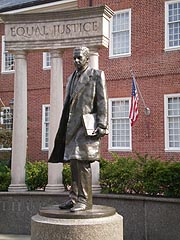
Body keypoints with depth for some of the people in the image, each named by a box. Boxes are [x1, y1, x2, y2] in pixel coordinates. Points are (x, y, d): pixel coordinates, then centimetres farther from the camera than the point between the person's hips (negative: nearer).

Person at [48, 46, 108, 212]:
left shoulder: (97, 75, 2)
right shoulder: (71, 78, 21)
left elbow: (102, 102, -6)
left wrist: (102, 125, -14)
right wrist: (65, 128, 16)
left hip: (87, 125, -7)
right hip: (73, 126, 7)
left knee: (82, 162, -10)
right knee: (74, 163, 7)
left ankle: (85, 200, -4)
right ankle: (74, 198, 14)